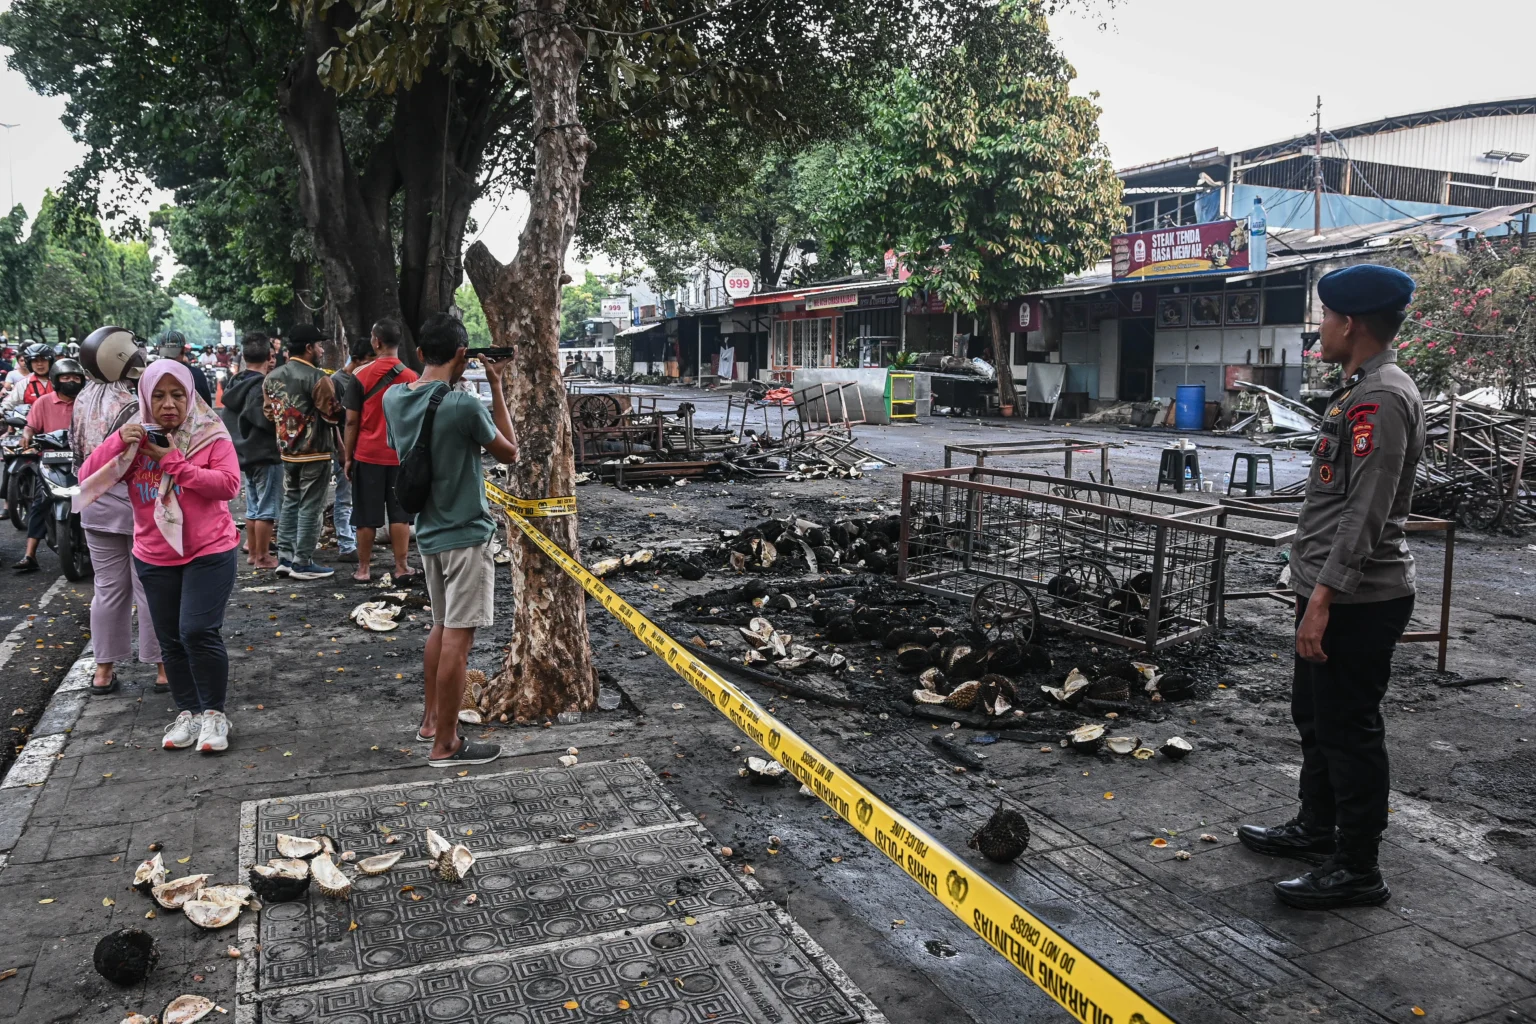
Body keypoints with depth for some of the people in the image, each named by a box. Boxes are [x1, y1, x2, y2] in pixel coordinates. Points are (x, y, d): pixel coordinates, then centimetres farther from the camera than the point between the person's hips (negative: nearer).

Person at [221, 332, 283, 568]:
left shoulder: (236, 384, 10)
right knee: (267, 509, -3)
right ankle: (263, 557, 1)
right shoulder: (262, 386, -18)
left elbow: (229, 419, 16)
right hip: (266, 455, -9)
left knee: (253, 507, 17)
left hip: (245, 454, 9)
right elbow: (268, 420, -23)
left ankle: (252, 552, 25)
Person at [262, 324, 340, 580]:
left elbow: (268, 411, 16)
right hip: (314, 451, -7)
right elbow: (333, 414, -15)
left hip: (287, 450, 8)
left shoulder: (272, 377, 7)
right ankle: (303, 563, 2)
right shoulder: (316, 377, -17)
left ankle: (285, 558, 18)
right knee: (311, 507, -1)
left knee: (290, 502, 17)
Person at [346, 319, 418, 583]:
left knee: (367, 516, 6)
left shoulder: (362, 376, -4)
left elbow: (351, 421, -2)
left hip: (368, 455, 0)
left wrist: (348, 457, 5)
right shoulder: (411, 377, -1)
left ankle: (363, 569, 12)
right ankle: (402, 567, 6)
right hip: (401, 456, 1)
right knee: (400, 514, 6)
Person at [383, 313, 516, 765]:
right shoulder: (464, 406, -22)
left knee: (442, 627, 21)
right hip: (466, 534, -8)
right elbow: (509, 452, -6)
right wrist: (496, 387, -3)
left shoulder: (393, 398, -1)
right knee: (458, 638, 0)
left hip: (428, 532, 8)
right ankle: (445, 744, 8)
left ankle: (431, 719, 33)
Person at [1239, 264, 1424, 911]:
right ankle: (1317, 828, 38)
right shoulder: (1361, 389, 14)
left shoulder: (1381, 397, -19)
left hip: (1357, 598, -11)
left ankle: (1357, 870, 12)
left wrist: (1324, 596, -26)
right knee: (1315, 714, 21)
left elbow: (1366, 512, -25)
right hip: (1331, 589, 11)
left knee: (1348, 728, -1)